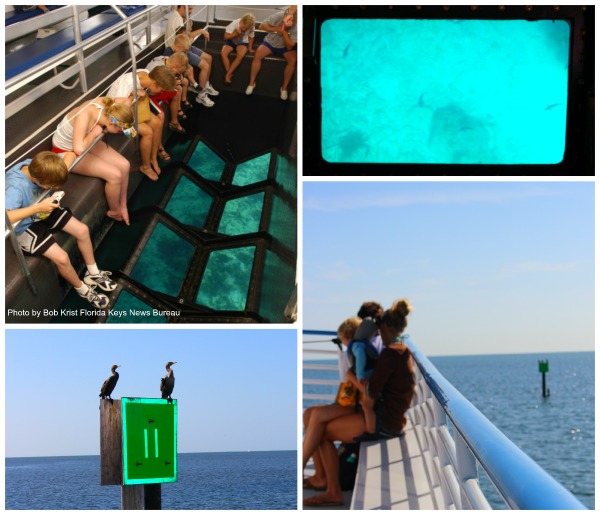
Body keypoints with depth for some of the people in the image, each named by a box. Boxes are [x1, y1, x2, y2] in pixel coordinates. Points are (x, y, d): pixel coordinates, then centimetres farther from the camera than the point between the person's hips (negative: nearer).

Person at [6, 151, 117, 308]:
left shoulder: (38, 165, -20)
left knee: (82, 230, 6)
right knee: (61, 258, -16)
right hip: (25, 226, -7)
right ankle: (83, 290, 14)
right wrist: (38, 208, -44)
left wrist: (59, 174, -27)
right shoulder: (15, 187, -39)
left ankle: (93, 273, 30)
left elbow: (70, 154, -8)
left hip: (42, 209, 7)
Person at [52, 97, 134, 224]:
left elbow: (125, 100, 4)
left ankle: (122, 206, 18)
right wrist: (95, 133, -33)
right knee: (115, 174, -14)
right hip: (66, 152, -8)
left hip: (85, 143, 8)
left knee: (124, 166, -2)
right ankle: (114, 210, 13)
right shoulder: (84, 116, -39)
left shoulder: (103, 103, -18)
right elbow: (79, 149, -50)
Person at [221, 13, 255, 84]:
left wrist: (250, 48, -1)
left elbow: (251, 37, 4)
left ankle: (228, 75, -23)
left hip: (242, 43, 0)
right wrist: (236, 33, -27)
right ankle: (230, 74, -18)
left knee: (240, 55, -34)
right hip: (231, 41, 0)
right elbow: (226, 37, -16)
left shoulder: (251, 28, -17)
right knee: (223, 53, -30)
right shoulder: (235, 23, -23)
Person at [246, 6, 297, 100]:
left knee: (293, 59, -29)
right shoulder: (277, 16, -26)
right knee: (257, 55, -26)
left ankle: (284, 87, -12)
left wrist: (284, 31, -38)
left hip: (285, 46, 0)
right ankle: (252, 83, -9)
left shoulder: (297, 26, -28)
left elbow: (289, 46, -28)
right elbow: (262, 26, -13)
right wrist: (277, 29, -26)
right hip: (270, 42, 0)